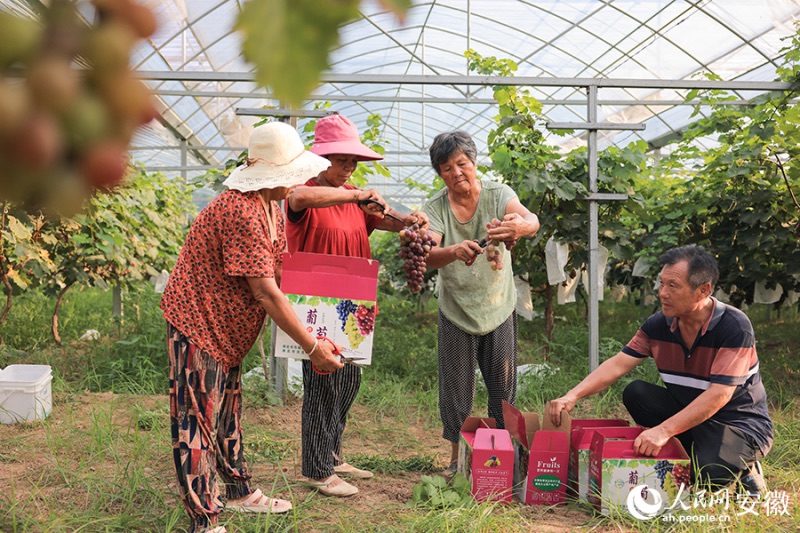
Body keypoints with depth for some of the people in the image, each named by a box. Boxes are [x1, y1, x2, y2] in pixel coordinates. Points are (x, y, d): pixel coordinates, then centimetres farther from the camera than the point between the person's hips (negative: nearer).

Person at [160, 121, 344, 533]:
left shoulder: (269, 205, 4)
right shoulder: (241, 213, -28)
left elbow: (278, 267, 12)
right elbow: (264, 290, -29)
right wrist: (311, 346, -27)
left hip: (226, 328, 10)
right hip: (196, 323, -10)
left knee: (226, 413, 21)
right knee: (199, 422, -3)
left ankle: (240, 492, 36)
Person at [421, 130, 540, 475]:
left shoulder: (498, 195, -11)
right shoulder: (434, 209, -10)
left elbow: (532, 221, -31)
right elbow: (428, 256, -27)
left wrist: (519, 227, -56)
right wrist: (455, 251, -50)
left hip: (499, 308, 0)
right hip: (456, 313, 0)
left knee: (504, 388, 7)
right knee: (456, 390, 7)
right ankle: (457, 458, 24)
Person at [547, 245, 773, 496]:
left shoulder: (734, 326, -23)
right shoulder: (659, 324, -7)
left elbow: (719, 394, -30)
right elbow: (618, 364, -10)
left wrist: (663, 430, -38)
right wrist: (572, 396, -25)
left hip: (740, 422, -5)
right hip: (687, 410, 5)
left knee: (707, 471, -33)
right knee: (635, 394, -17)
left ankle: (742, 467, 2)